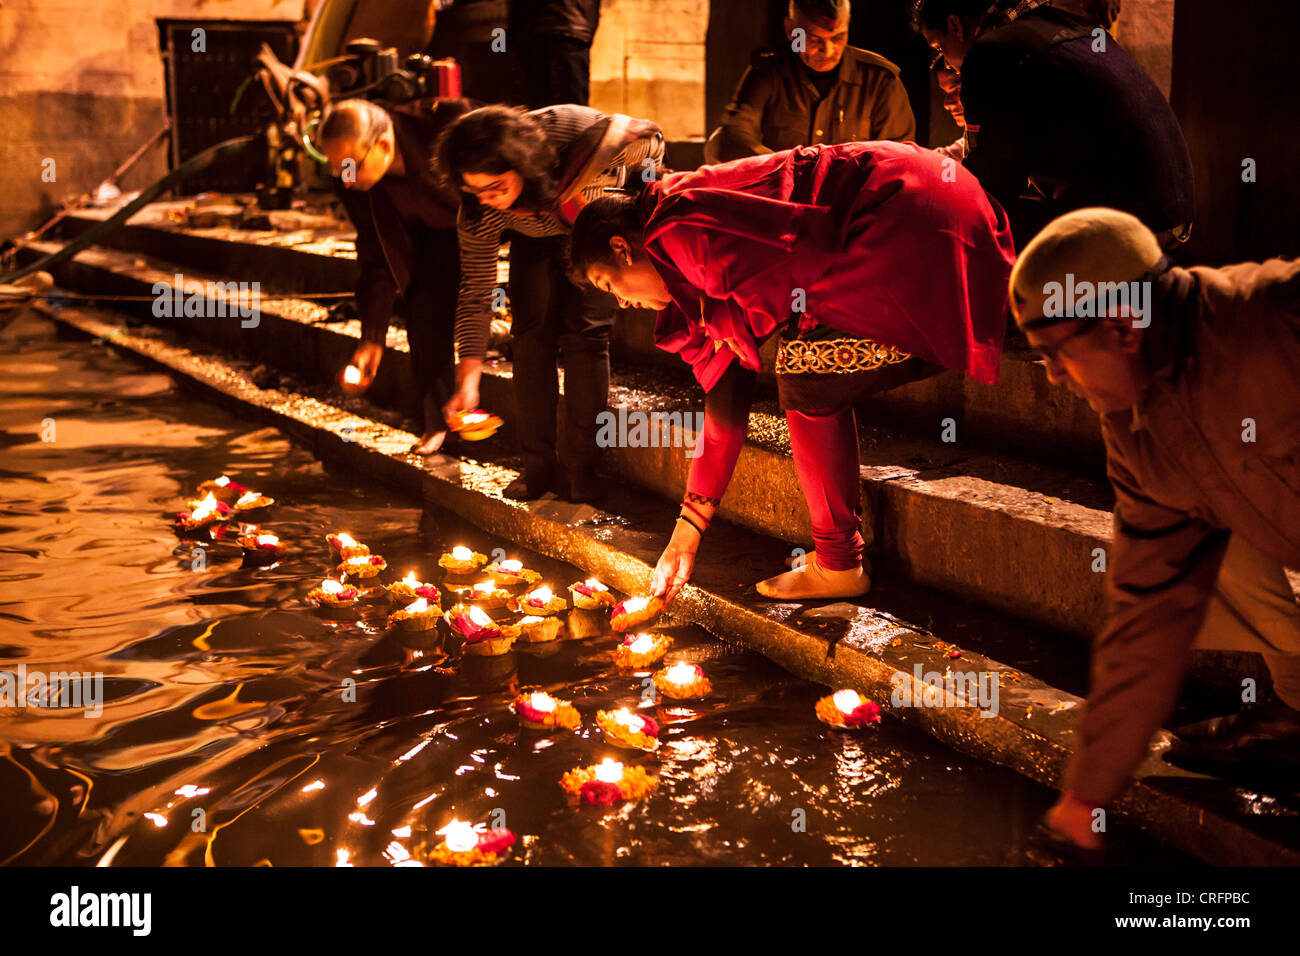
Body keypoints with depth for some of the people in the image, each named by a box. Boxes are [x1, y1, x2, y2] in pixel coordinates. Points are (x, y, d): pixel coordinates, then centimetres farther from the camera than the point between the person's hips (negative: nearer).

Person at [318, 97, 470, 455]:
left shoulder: (450, 125, -39)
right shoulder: (351, 183, -22)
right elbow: (377, 261, -12)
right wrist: (372, 338, -16)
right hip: (438, 234, 4)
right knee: (423, 313, -9)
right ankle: (437, 422, 7)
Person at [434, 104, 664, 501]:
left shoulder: (582, 133, -42)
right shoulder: (479, 212, -31)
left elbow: (648, 139, -20)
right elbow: (476, 292, -24)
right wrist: (468, 380, -30)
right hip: (537, 237, 2)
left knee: (585, 331, -15)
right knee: (532, 331, -11)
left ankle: (580, 469, -9)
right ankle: (537, 466, -1)